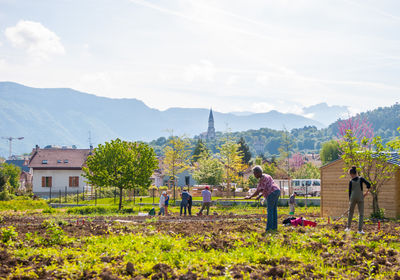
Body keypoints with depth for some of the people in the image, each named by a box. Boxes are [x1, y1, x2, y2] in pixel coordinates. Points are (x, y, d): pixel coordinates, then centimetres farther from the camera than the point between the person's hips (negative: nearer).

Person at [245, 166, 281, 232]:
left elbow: (258, 191, -11)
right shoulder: (266, 176, 21)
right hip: (276, 192, 10)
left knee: (269, 211, -8)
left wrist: (250, 197, -2)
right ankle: (274, 227, 10)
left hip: (272, 194, -10)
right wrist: (260, 196, 20)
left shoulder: (262, 180, -10)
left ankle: (269, 228, -11)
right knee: (274, 210, 10)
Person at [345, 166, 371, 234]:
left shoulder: (351, 181, 1)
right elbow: (368, 184, -9)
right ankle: (360, 230, -1)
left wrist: (349, 201, 13)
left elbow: (349, 192, 4)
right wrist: (366, 192, 6)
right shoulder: (361, 179, -1)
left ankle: (348, 227, 20)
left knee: (350, 212, 19)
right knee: (361, 214, 5)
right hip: (360, 198, -1)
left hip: (353, 198, 1)